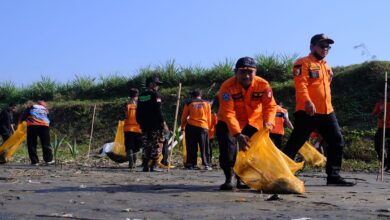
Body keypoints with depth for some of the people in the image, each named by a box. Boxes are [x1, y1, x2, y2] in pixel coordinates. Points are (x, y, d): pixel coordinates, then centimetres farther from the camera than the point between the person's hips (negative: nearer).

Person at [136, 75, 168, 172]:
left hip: (144, 126, 7)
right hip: (155, 126, -7)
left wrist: (140, 123, 22)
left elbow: (138, 112, 16)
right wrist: (163, 123, -12)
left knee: (146, 146, 10)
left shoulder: (141, 96, 14)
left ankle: (145, 166, 8)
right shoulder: (155, 95, -7)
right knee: (156, 146, -3)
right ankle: (154, 165, -7)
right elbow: (158, 111, -15)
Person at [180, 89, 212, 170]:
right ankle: (207, 164, 3)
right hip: (203, 127, 0)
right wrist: (208, 127, 21)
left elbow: (184, 117, 7)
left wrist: (182, 127, 17)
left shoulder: (188, 103, 6)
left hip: (191, 127, 0)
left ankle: (191, 164, 2)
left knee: (191, 147, 4)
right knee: (204, 147, 6)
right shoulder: (206, 103, 9)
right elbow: (209, 118, 12)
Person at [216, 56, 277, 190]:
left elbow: (270, 106, -21)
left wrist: (268, 122, -44)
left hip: (253, 121, 3)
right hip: (228, 122, -3)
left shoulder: (263, 85, -22)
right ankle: (228, 179, -1)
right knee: (227, 147, -18)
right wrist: (238, 135, -46)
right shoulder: (228, 86, -30)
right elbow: (228, 113, -36)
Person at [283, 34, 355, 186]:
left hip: (327, 112, 8)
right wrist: (307, 101, -33)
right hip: (307, 112, -8)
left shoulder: (326, 66, 22)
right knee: (294, 144, -5)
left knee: (337, 142, 4)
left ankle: (333, 176, 10)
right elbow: (301, 85, -19)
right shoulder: (303, 63, -5)